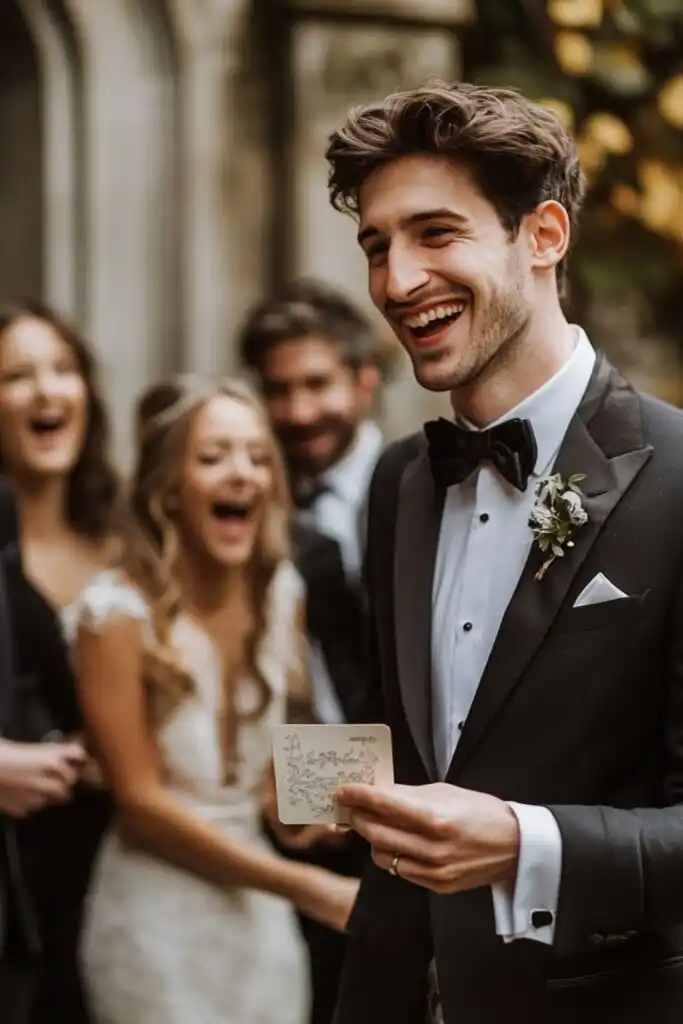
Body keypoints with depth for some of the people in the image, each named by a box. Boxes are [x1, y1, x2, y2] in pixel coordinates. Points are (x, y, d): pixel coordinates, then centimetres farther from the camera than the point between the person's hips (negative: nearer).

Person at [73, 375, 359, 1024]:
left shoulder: (281, 593, 1)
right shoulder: (119, 612, -15)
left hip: (258, 910, 5)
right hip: (158, 918, -5)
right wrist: (305, 887, -19)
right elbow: (140, 801, -16)